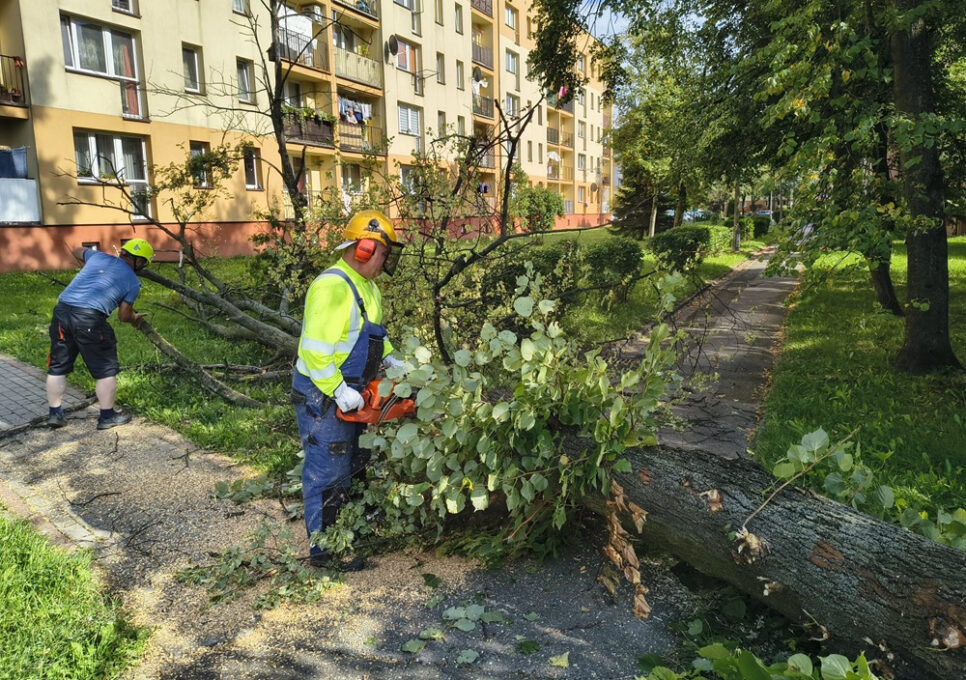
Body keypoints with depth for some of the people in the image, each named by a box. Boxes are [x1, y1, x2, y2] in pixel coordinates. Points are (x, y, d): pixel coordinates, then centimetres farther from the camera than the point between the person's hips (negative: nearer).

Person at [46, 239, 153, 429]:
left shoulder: (98, 256, 19)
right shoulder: (133, 281, 6)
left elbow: (76, 251, 42)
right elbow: (123, 316, 9)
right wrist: (135, 319, 31)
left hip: (61, 310, 6)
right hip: (89, 318, -6)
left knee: (58, 366, 18)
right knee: (106, 369, 10)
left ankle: (55, 414, 28)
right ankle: (107, 417, 19)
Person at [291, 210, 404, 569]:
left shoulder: (367, 286, 10)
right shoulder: (332, 287, -22)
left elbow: (373, 333, 21)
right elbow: (315, 350, -27)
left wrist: (389, 359, 5)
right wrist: (340, 391, -27)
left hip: (350, 394, 10)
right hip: (322, 396, -10)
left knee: (353, 465, 19)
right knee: (328, 473, 0)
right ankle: (323, 550, 15)